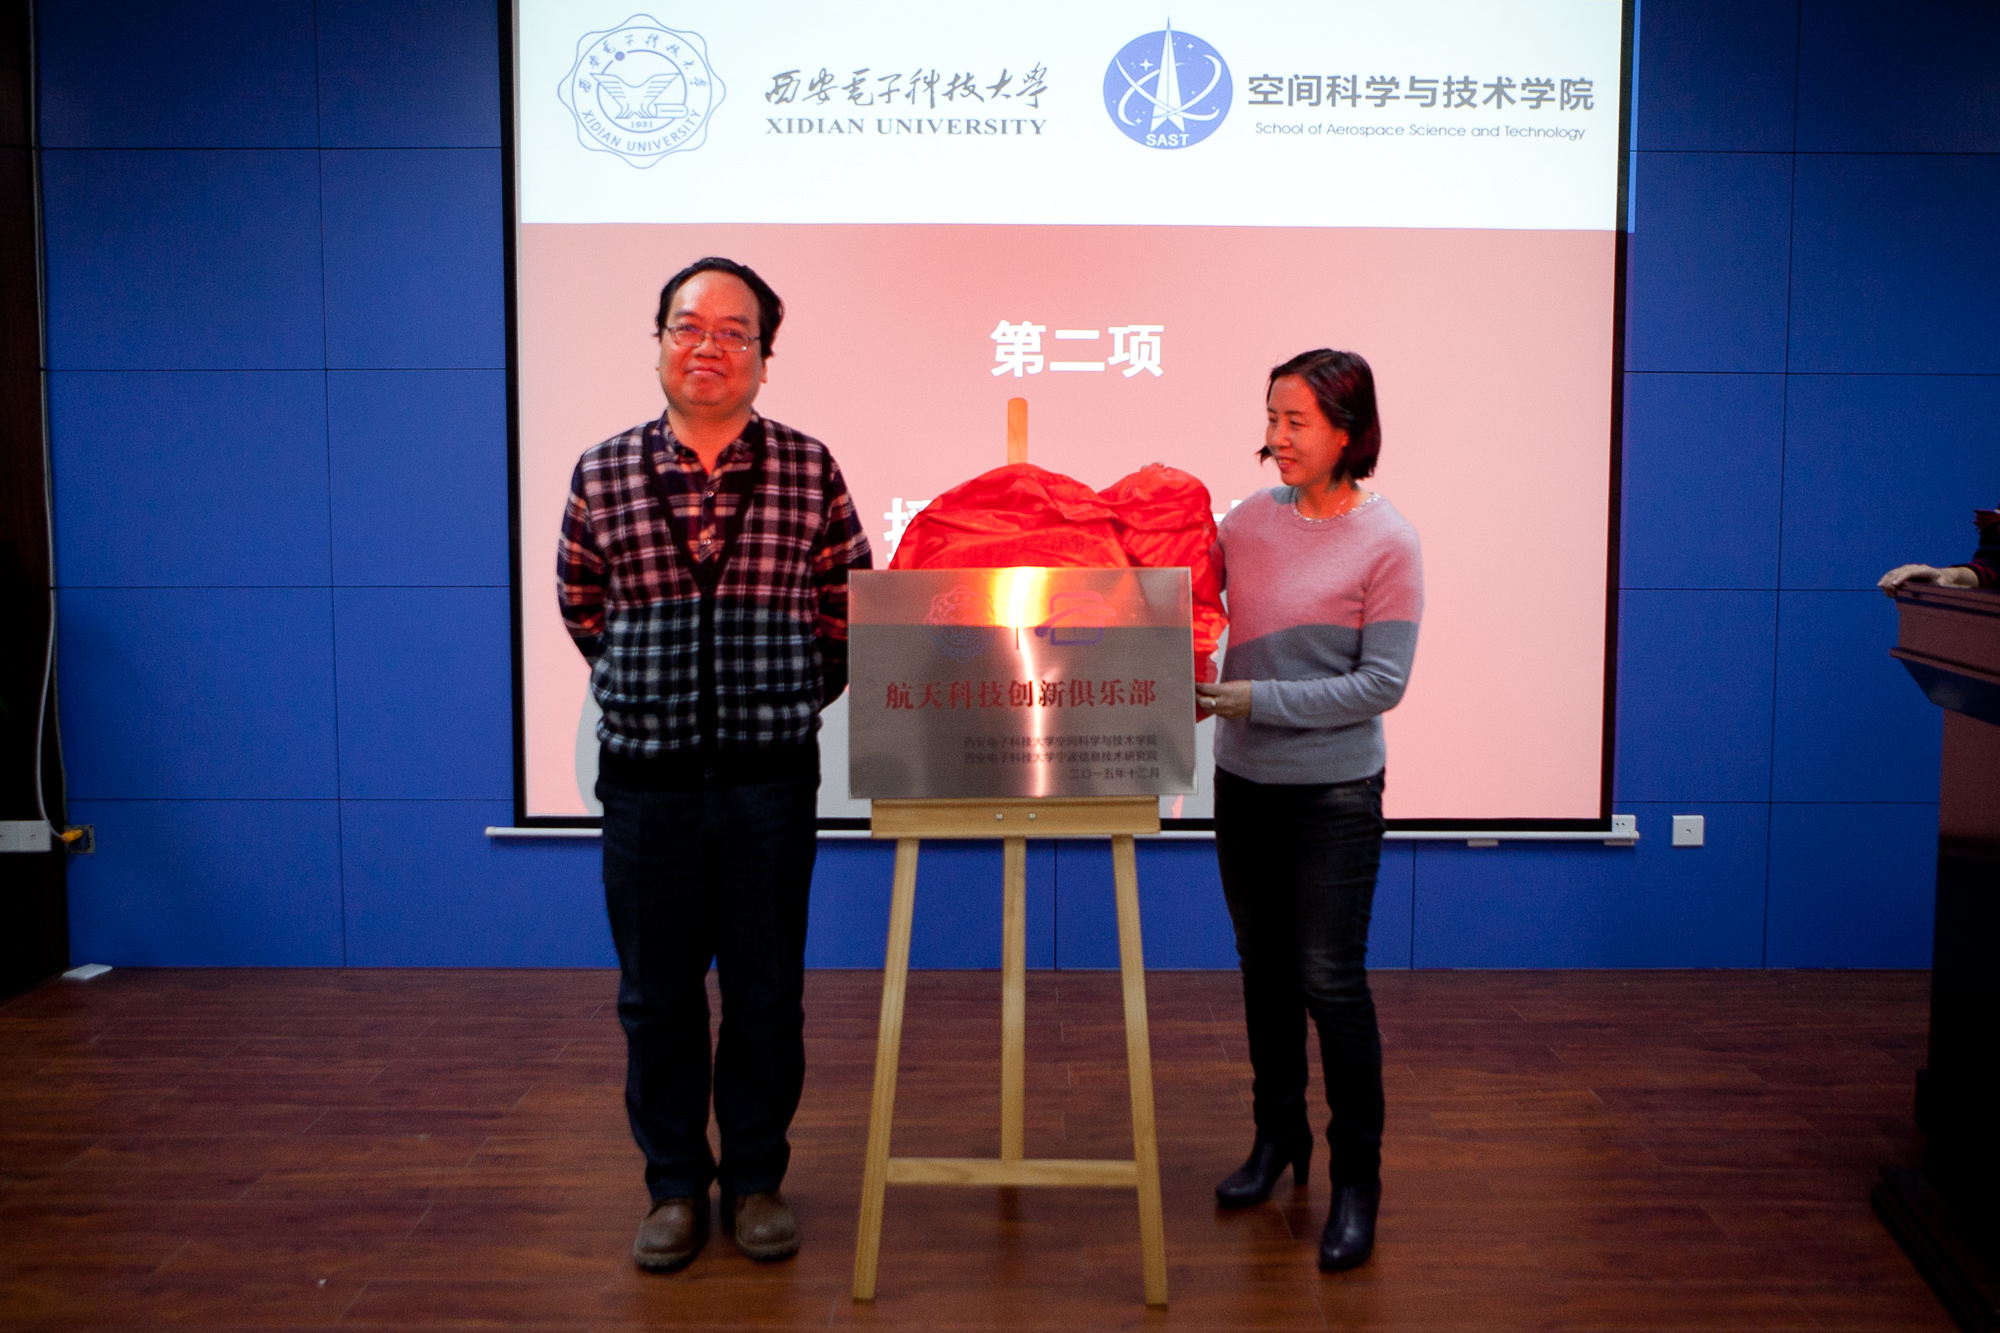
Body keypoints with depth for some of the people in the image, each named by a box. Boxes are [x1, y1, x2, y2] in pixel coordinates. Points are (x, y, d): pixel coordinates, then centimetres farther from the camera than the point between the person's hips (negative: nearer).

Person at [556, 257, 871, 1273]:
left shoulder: (809, 472, -1)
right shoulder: (601, 476, 1)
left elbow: (847, 609, 7)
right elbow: (582, 608, 13)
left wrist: (789, 701, 8)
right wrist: (646, 692, 12)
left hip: (770, 777, 0)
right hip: (645, 778, 1)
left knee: (767, 992, 9)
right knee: (656, 995, 10)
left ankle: (755, 1180, 27)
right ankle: (674, 1187, 27)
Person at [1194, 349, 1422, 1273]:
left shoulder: (1387, 542, -11)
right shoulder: (1252, 518, 2)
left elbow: (1381, 684, -15)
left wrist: (1253, 698, -20)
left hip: (1333, 791, -5)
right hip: (1244, 782, 5)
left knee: (1331, 980, -2)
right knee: (1264, 969, 16)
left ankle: (1356, 1180, 15)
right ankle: (1277, 1135, 35)